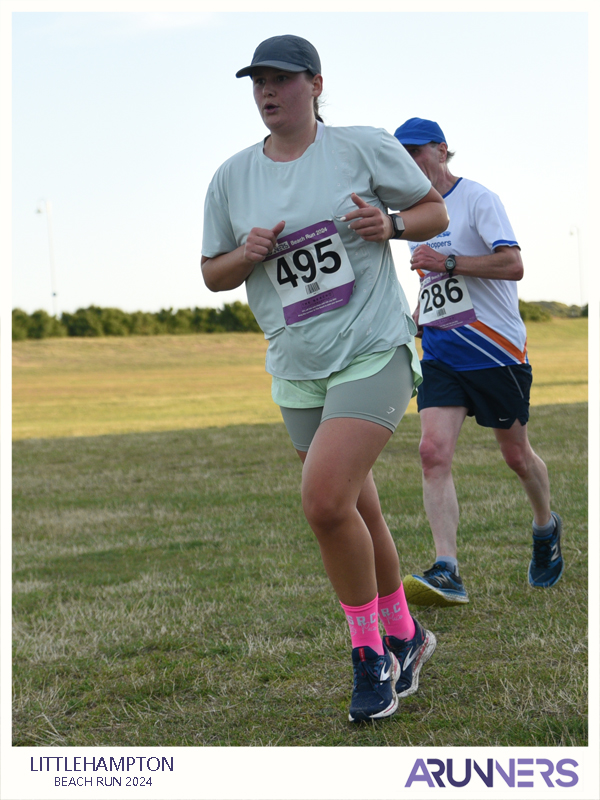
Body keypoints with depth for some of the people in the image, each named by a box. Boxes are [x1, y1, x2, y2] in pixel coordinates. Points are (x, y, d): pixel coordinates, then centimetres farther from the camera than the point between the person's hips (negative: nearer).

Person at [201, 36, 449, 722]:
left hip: (373, 351, -5)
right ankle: (403, 637, 32)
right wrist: (247, 254, -8)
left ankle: (370, 653, -3)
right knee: (355, 514, 11)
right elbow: (212, 274, 14)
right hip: (297, 369, 5)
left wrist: (389, 225, -15)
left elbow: (436, 212, 5)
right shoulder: (232, 178, 7)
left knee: (325, 499, -20)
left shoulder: (365, 148, -3)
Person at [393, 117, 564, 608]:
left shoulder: (478, 199, -9)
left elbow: (512, 265, -22)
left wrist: (447, 263, -24)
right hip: (440, 356, 5)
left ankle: (546, 528, 40)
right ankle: (447, 572, -23)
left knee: (516, 454, 9)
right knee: (434, 451, -15)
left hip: (496, 352, -5)